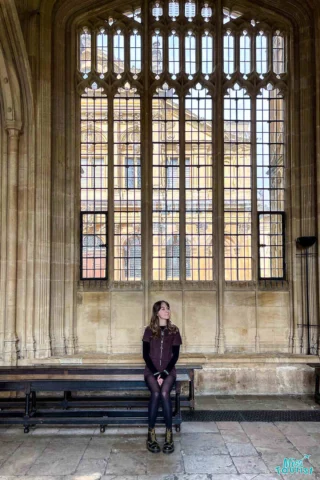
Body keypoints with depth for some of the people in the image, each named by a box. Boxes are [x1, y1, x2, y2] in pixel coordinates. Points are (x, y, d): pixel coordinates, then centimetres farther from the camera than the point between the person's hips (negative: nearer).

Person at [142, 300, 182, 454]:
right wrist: (156, 373, -11)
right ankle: (151, 434, -21)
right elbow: (146, 355, 0)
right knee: (156, 393, -29)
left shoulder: (174, 331, 6)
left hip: (168, 370, 0)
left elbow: (175, 355, 1)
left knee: (164, 393, -29)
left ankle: (169, 434, -22)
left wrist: (164, 373, -11)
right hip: (151, 370, 0)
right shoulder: (149, 330, 3)